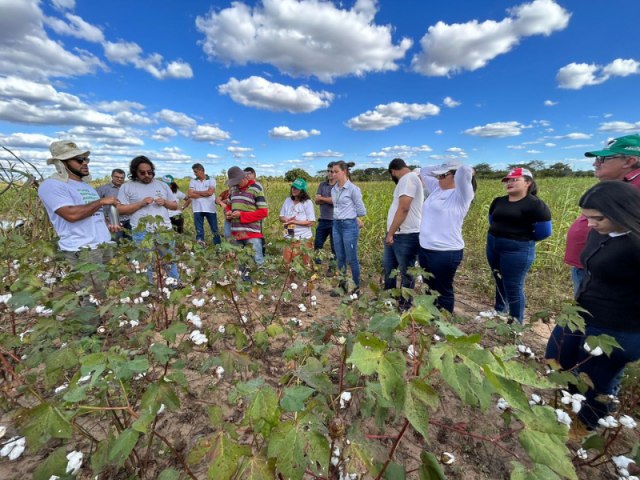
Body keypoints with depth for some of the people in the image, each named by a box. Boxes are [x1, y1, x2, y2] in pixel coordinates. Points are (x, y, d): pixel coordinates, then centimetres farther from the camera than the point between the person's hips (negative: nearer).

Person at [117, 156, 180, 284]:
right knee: (145, 265, 8)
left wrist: (165, 202, -6)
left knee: (170, 261, 11)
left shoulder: (162, 185, 13)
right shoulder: (127, 187, 4)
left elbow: (175, 206, 15)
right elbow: (120, 209, -1)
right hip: (142, 233, -2)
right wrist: (141, 203, -12)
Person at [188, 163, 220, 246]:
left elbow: (210, 192, -12)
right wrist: (204, 194, -7)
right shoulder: (193, 181, 10)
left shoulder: (211, 180, 3)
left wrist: (196, 192, -3)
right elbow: (190, 194, -4)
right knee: (199, 231, 6)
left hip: (210, 209, -2)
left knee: (215, 230, 5)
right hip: (197, 209, 2)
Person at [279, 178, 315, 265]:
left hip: (303, 239, -5)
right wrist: (287, 220, -14)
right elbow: (281, 217, 10)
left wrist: (294, 221, -19)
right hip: (289, 238, 5)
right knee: (286, 262, 10)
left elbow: (311, 222, -14)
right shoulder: (288, 201, 6)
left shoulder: (307, 203, -10)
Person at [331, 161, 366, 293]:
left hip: (349, 226, -7)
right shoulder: (334, 189, 8)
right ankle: (342, 285, 26)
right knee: (340, 258, 13)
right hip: (336, 225, 7)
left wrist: (355, 221, 6)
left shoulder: (353, 189, -12)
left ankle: (356, 287, 18)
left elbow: (360, 209, -5)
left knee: (351, 259, 2)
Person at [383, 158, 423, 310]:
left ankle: (404, 305, 24)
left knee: (406, 273, 6)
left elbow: (403, 209, -23)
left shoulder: (408, 178, -14)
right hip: (396, 235, 10)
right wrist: (390, 233, 12)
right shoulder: (408, 179, 17)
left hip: (407, 236, -10)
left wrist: (390, 233, -17)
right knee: (388, 267, 21)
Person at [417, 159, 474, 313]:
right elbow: (424, 171, 23)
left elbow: (465, 170, -27)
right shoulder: (437, 189, 12)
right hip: (425, 249, 8)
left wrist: (468, 172, -5)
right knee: (430, 287, 21)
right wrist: (443, 167, 14)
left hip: (446, 252, -8)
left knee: (443, 291, 7)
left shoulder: (461, 195, -10)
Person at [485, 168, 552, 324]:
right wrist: (503, 234, 13)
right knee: (499, 281, 20)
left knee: (513, 287, 2)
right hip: (493, 246, 6)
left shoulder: (534, 204, -12)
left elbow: (544, 231, -11)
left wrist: (522, 238, 1)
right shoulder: (498, 201, 7)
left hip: (517, 250, -6)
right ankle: (499, 311, 38)